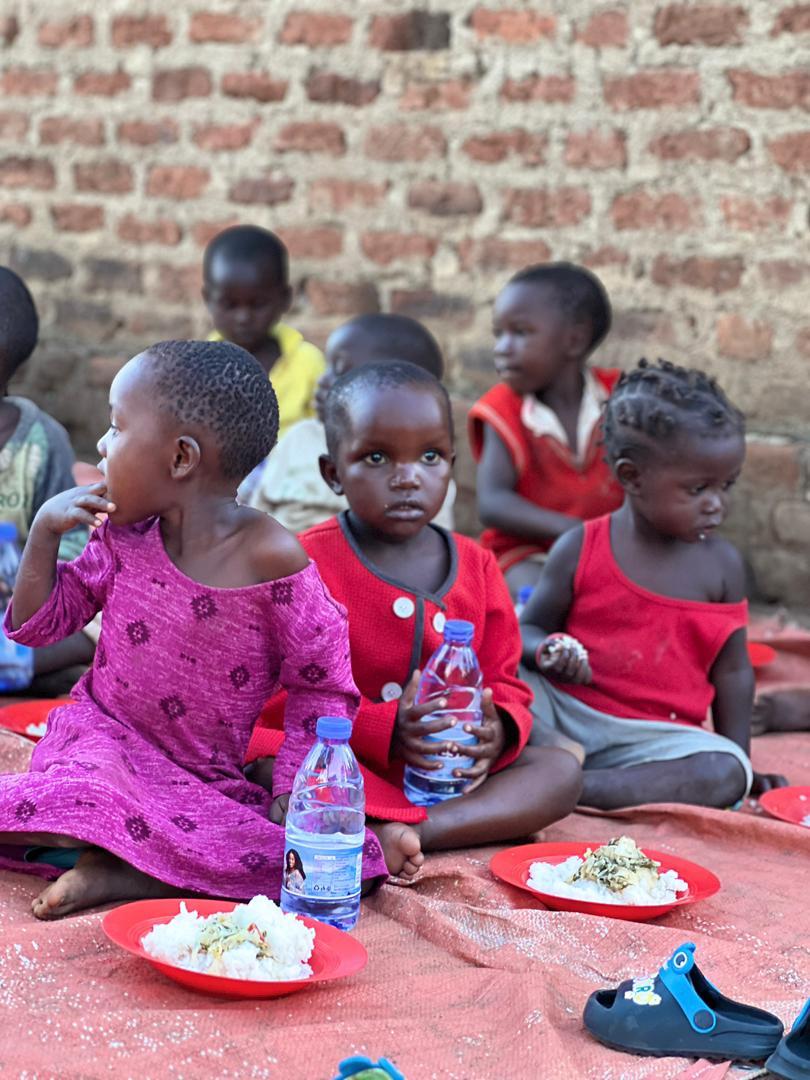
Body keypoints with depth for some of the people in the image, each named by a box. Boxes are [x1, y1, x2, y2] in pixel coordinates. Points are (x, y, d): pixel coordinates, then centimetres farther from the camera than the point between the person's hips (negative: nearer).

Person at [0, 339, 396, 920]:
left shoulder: (272, 561, -15)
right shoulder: (125, 537, -1)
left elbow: (322, 686, -6)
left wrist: (289, 798, -12)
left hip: (205, 776, 0)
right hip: (104, 736, 0)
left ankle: (122, 874, -25)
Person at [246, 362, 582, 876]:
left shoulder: (476, 566, 8)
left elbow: (504, 684, 9)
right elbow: (282, 693, -12)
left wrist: (499, 729, -16)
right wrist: (382, 731, -26)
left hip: (452, 771, 5)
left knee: (562, 769, -13)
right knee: (264, 762, -33)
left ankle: (400, 835, -29)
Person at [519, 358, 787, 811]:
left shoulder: (723, 565, 4)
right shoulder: (579, 549, -2)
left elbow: (732, 670, 10)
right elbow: (529, 628, 7)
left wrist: (740, 758, 6)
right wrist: (546, 651, -17)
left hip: (653, 735, 1)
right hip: (564, 708, -1)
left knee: (726, 774, -30)